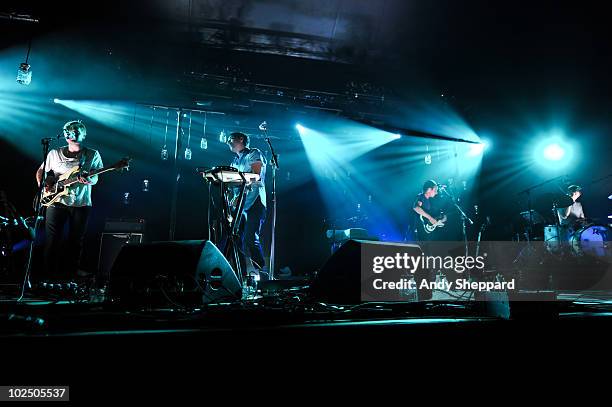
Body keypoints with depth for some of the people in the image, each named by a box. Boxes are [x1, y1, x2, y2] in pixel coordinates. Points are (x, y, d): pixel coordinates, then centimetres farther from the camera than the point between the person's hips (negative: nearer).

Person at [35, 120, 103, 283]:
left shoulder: (93, 155, 5)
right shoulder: (54, 153, 9)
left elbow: (95, 178, -2)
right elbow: (40, 171, 16)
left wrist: (89, 179, -25)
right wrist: (42, 186, -3)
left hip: (81, 204, 0)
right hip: (56, 201, 1)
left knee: (76, 242, 5)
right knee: (52, 240, -2)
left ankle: (69, 276, 16)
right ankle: (48, 276, 8)